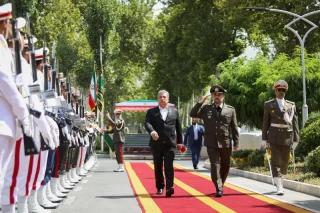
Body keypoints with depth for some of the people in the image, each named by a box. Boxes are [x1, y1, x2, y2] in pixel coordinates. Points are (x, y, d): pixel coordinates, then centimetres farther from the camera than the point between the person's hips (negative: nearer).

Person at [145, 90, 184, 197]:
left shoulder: (174, 112, 12)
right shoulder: (151, 112, 7)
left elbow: (178, 127, 13)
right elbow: (147, 123, -10)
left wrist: (180, 142, 12)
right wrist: (152, 131, -31)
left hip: (170, 143, -1)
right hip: (156, 143, 1)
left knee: (169, 166, -12)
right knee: (158, 167, 9)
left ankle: (169, 187, -19)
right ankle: (160, 187, 22)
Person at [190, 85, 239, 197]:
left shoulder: (230, 110, 5)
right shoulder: (206, 109, 7)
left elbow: (234, 127, 5)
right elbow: (192, 114, 3)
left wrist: (236, 142, 3)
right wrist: (200, 102, -6)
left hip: (226, 143, 1)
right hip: (212, 143, -1)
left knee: (225, 166, 12)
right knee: (215, 165, -8)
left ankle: (220, 185, 32)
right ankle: (218, 189, -8)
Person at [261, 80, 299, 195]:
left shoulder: (291, 105, 6)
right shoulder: (268, 105, 4)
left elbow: (295, 123, 4)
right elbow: (265, 123, 5)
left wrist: (296, 139, -1)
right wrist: (264, 139, 1)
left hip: (287, 137, 2)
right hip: (274, 137, -2)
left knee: (284, 161, 10)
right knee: (276, 161, -11)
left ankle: (281, 183, 29)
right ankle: (279, 187, -15)